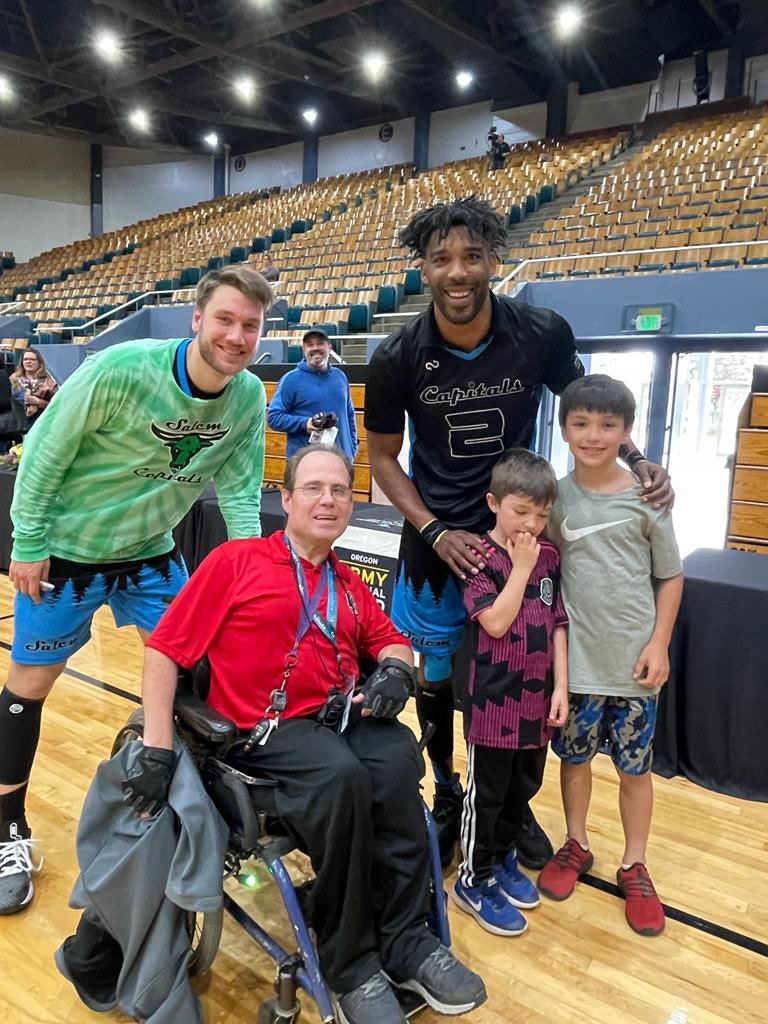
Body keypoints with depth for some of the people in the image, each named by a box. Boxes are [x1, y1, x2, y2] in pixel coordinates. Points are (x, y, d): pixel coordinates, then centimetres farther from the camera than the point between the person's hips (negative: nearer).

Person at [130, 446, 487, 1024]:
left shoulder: (349, 585, 20)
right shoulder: (235, 561, 3)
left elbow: (392, 642, 24)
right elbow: (165, 648, -1)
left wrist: (395, 670, -1)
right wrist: (158, 749, -8)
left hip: (344, 717, 5)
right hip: (267, 731, -4)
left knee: (399, 754, -29)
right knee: (343, 776, -33)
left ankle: (404, 939, -16)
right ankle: (350, 965, -15)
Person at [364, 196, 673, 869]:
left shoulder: (543, 334, -14)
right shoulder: (398, 359, -14)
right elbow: (383, 457, -2)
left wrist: (637, 460, -11)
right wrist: (435, 532, -14)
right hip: (436, 541, 0)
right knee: (436, 679, 13)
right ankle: (447, 798, 38)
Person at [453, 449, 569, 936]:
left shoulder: (550, 556, 3)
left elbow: (558, 624, 6)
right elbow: (497, 622, -22)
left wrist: (560, 686, 2)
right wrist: (521, 566, -19)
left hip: (538, 699, 6)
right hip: (494, 700, -6)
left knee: (524, 786, 20)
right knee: (488, 792, 8)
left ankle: (503, 858, 41)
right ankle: (474, 881, 25)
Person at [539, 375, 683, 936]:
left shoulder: (645, 495, -6)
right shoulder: (555, 497, -2)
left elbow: (670, 576, 1)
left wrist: (659, 643, -5)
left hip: (634, 659, -1)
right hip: (576, 657, 1)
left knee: (635, 766, 12)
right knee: (575, 756, 16)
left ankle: (635, 866, 32)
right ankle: (576, 845, 38)